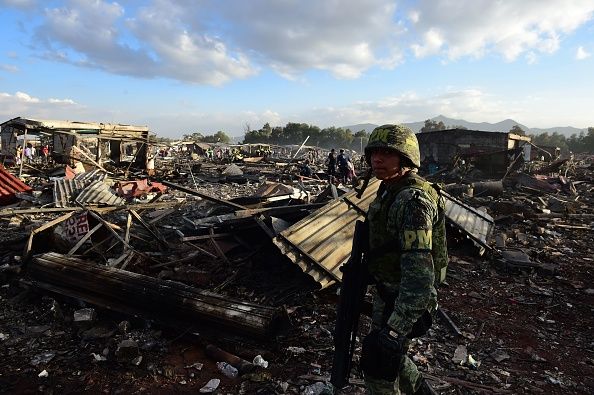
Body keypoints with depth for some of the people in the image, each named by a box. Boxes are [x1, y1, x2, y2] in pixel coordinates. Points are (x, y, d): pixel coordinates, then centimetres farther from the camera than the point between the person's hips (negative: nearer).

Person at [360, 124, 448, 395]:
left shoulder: (413, 201, -28)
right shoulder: (389, 190, 3)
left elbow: (419, 271, -35)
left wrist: (394, 330, -37)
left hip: (403, 299, -9)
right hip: (387, 290, 9)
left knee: (377, 368, 7)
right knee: (386, 355, 26)